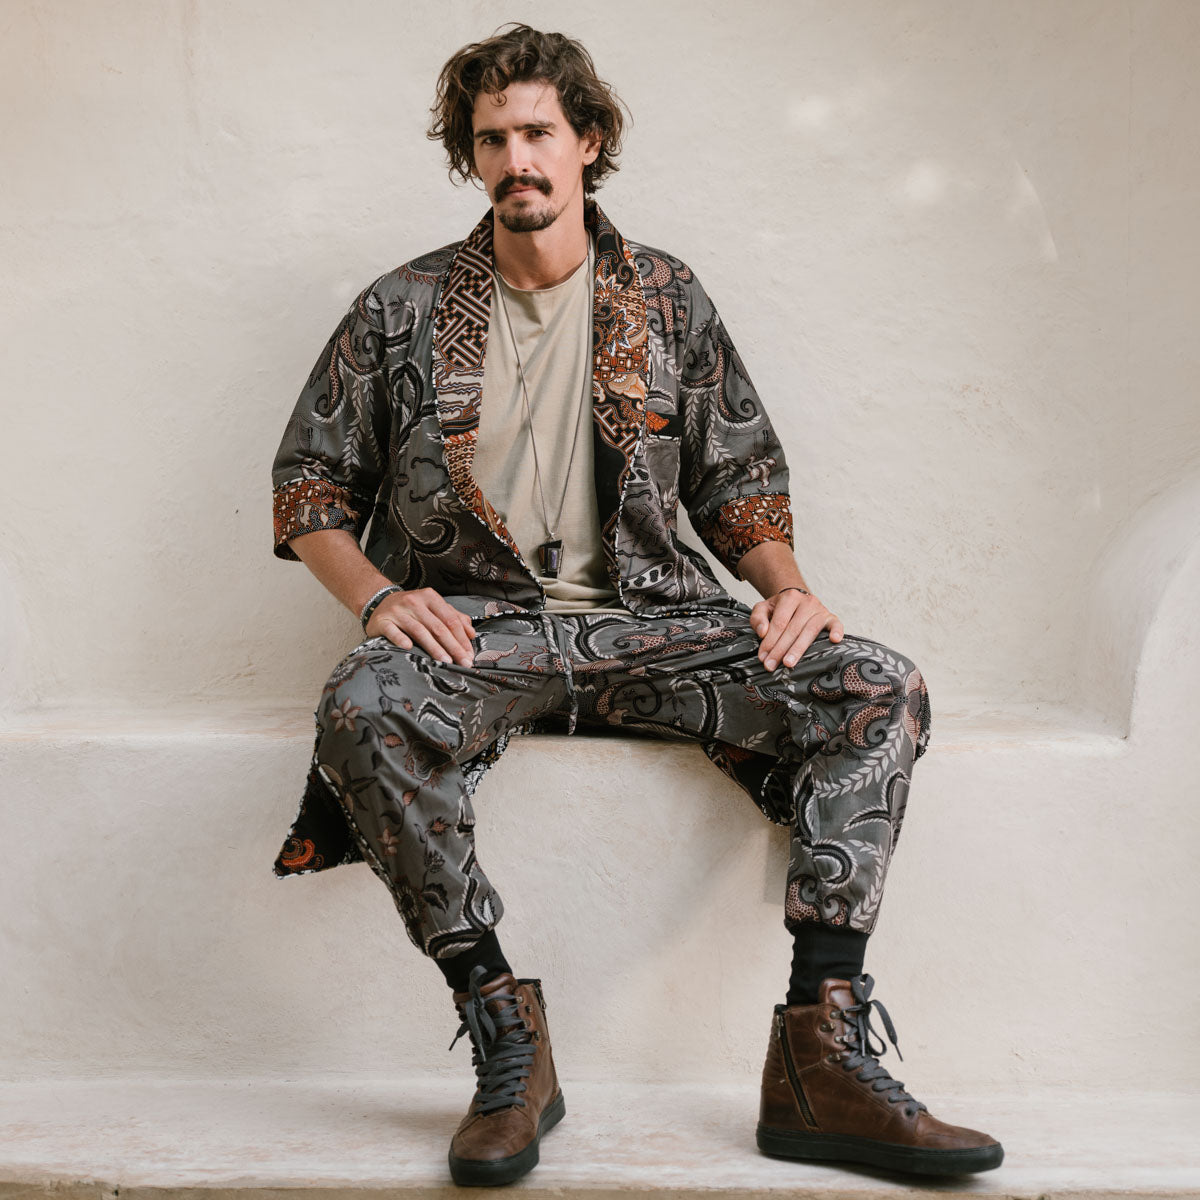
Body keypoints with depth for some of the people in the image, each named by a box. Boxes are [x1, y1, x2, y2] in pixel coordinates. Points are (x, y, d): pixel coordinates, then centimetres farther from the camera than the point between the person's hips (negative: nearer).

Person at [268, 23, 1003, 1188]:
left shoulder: (667, 300, 12)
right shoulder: (402, 314, 7)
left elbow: (740, 476, 15)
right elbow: (307, 486, 9)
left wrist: (784, 582, -4)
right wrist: (377, 596, -10)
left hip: (644, 618, 2)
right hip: (474, 620, -2)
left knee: (880, 689, -20)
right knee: (364, 707, -37)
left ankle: (822, 1050, -22)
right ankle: (503, 1031, -24)